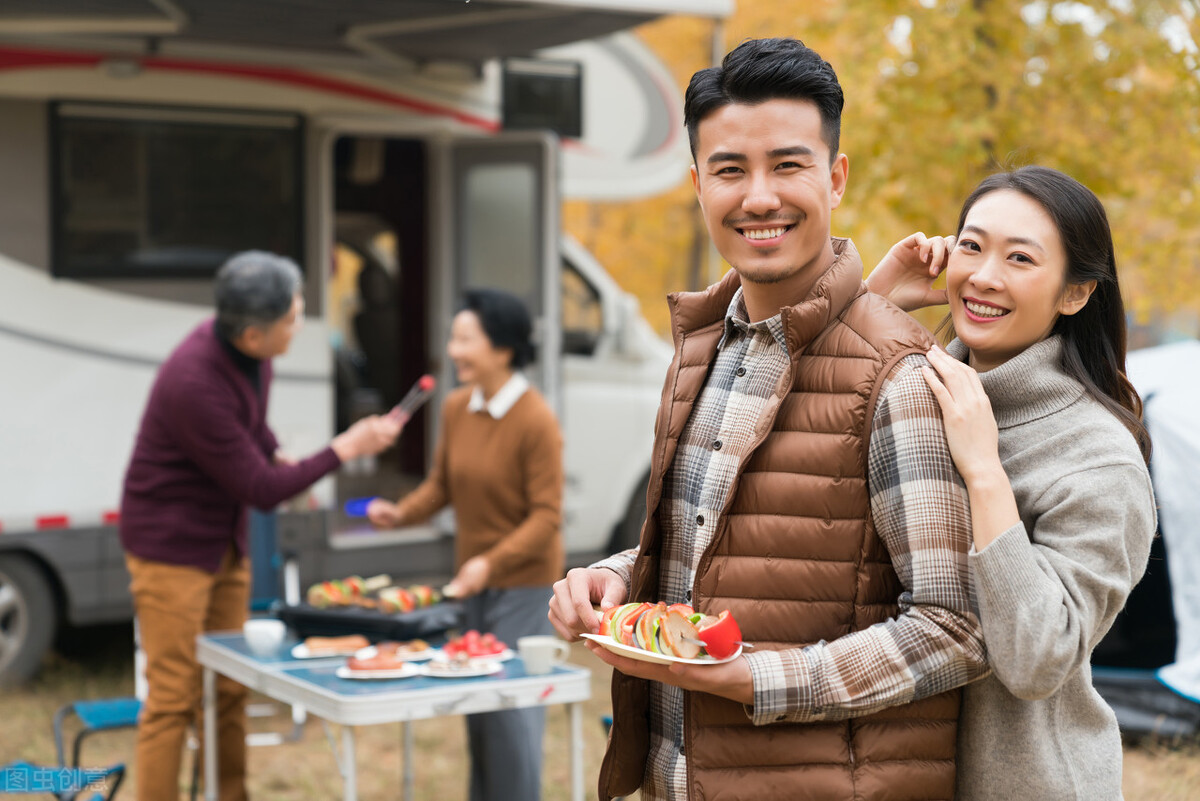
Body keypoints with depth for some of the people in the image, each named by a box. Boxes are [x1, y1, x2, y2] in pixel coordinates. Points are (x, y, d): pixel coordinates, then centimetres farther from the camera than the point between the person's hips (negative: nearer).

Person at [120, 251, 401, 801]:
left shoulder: (249, 351, -5)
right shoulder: (194, 383, -30)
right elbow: (261, 491, -22)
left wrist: (277, 457, 4)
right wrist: (346, 448, -18)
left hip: (224, 543, 8)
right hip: (170, 546, -8)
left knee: (229, 692, 12)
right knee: (174, 700, -5)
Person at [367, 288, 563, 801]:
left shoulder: (536, 422, -19)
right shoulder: (456, 408, 1)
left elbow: (546, 517, -18)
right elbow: (442, 483, 11)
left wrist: (492, 563, -28)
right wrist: (403, 513, -7)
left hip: (523, 584, -7)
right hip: (472, 578, 7)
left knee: (511, 707, -4)